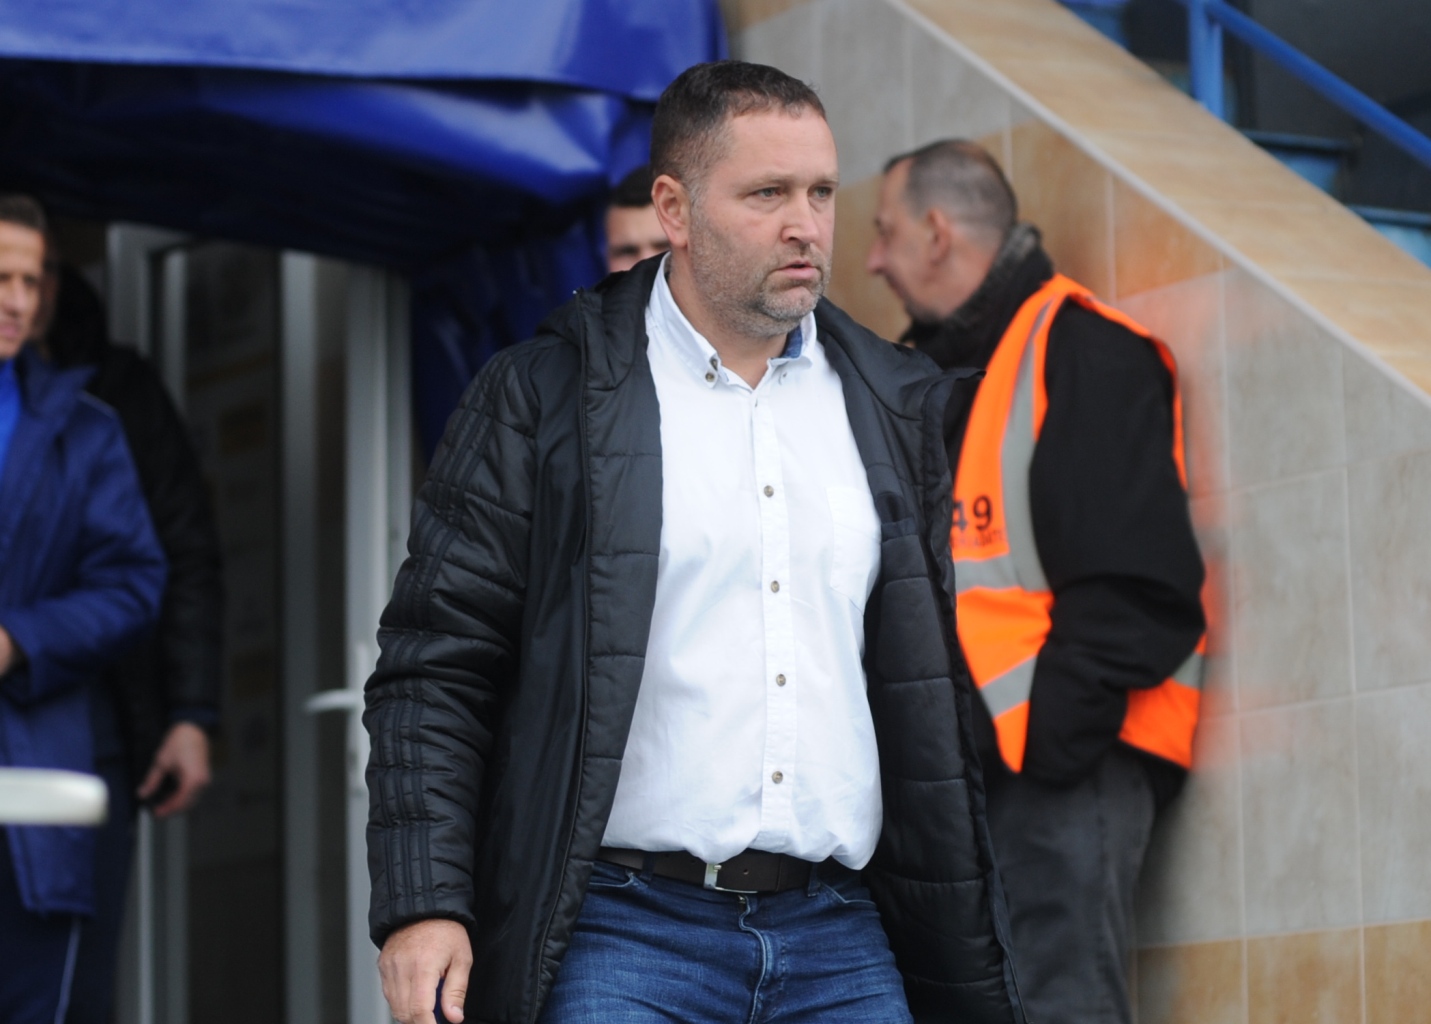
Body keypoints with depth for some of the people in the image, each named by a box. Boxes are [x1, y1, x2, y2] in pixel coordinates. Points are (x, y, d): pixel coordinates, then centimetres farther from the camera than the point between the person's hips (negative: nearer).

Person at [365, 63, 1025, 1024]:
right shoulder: (545, 397, 0)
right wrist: (422, 907, -12)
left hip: (841, 946, 4)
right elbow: (436, 665, -2)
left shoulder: (890, 404, 14)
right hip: (622, 941, -4)